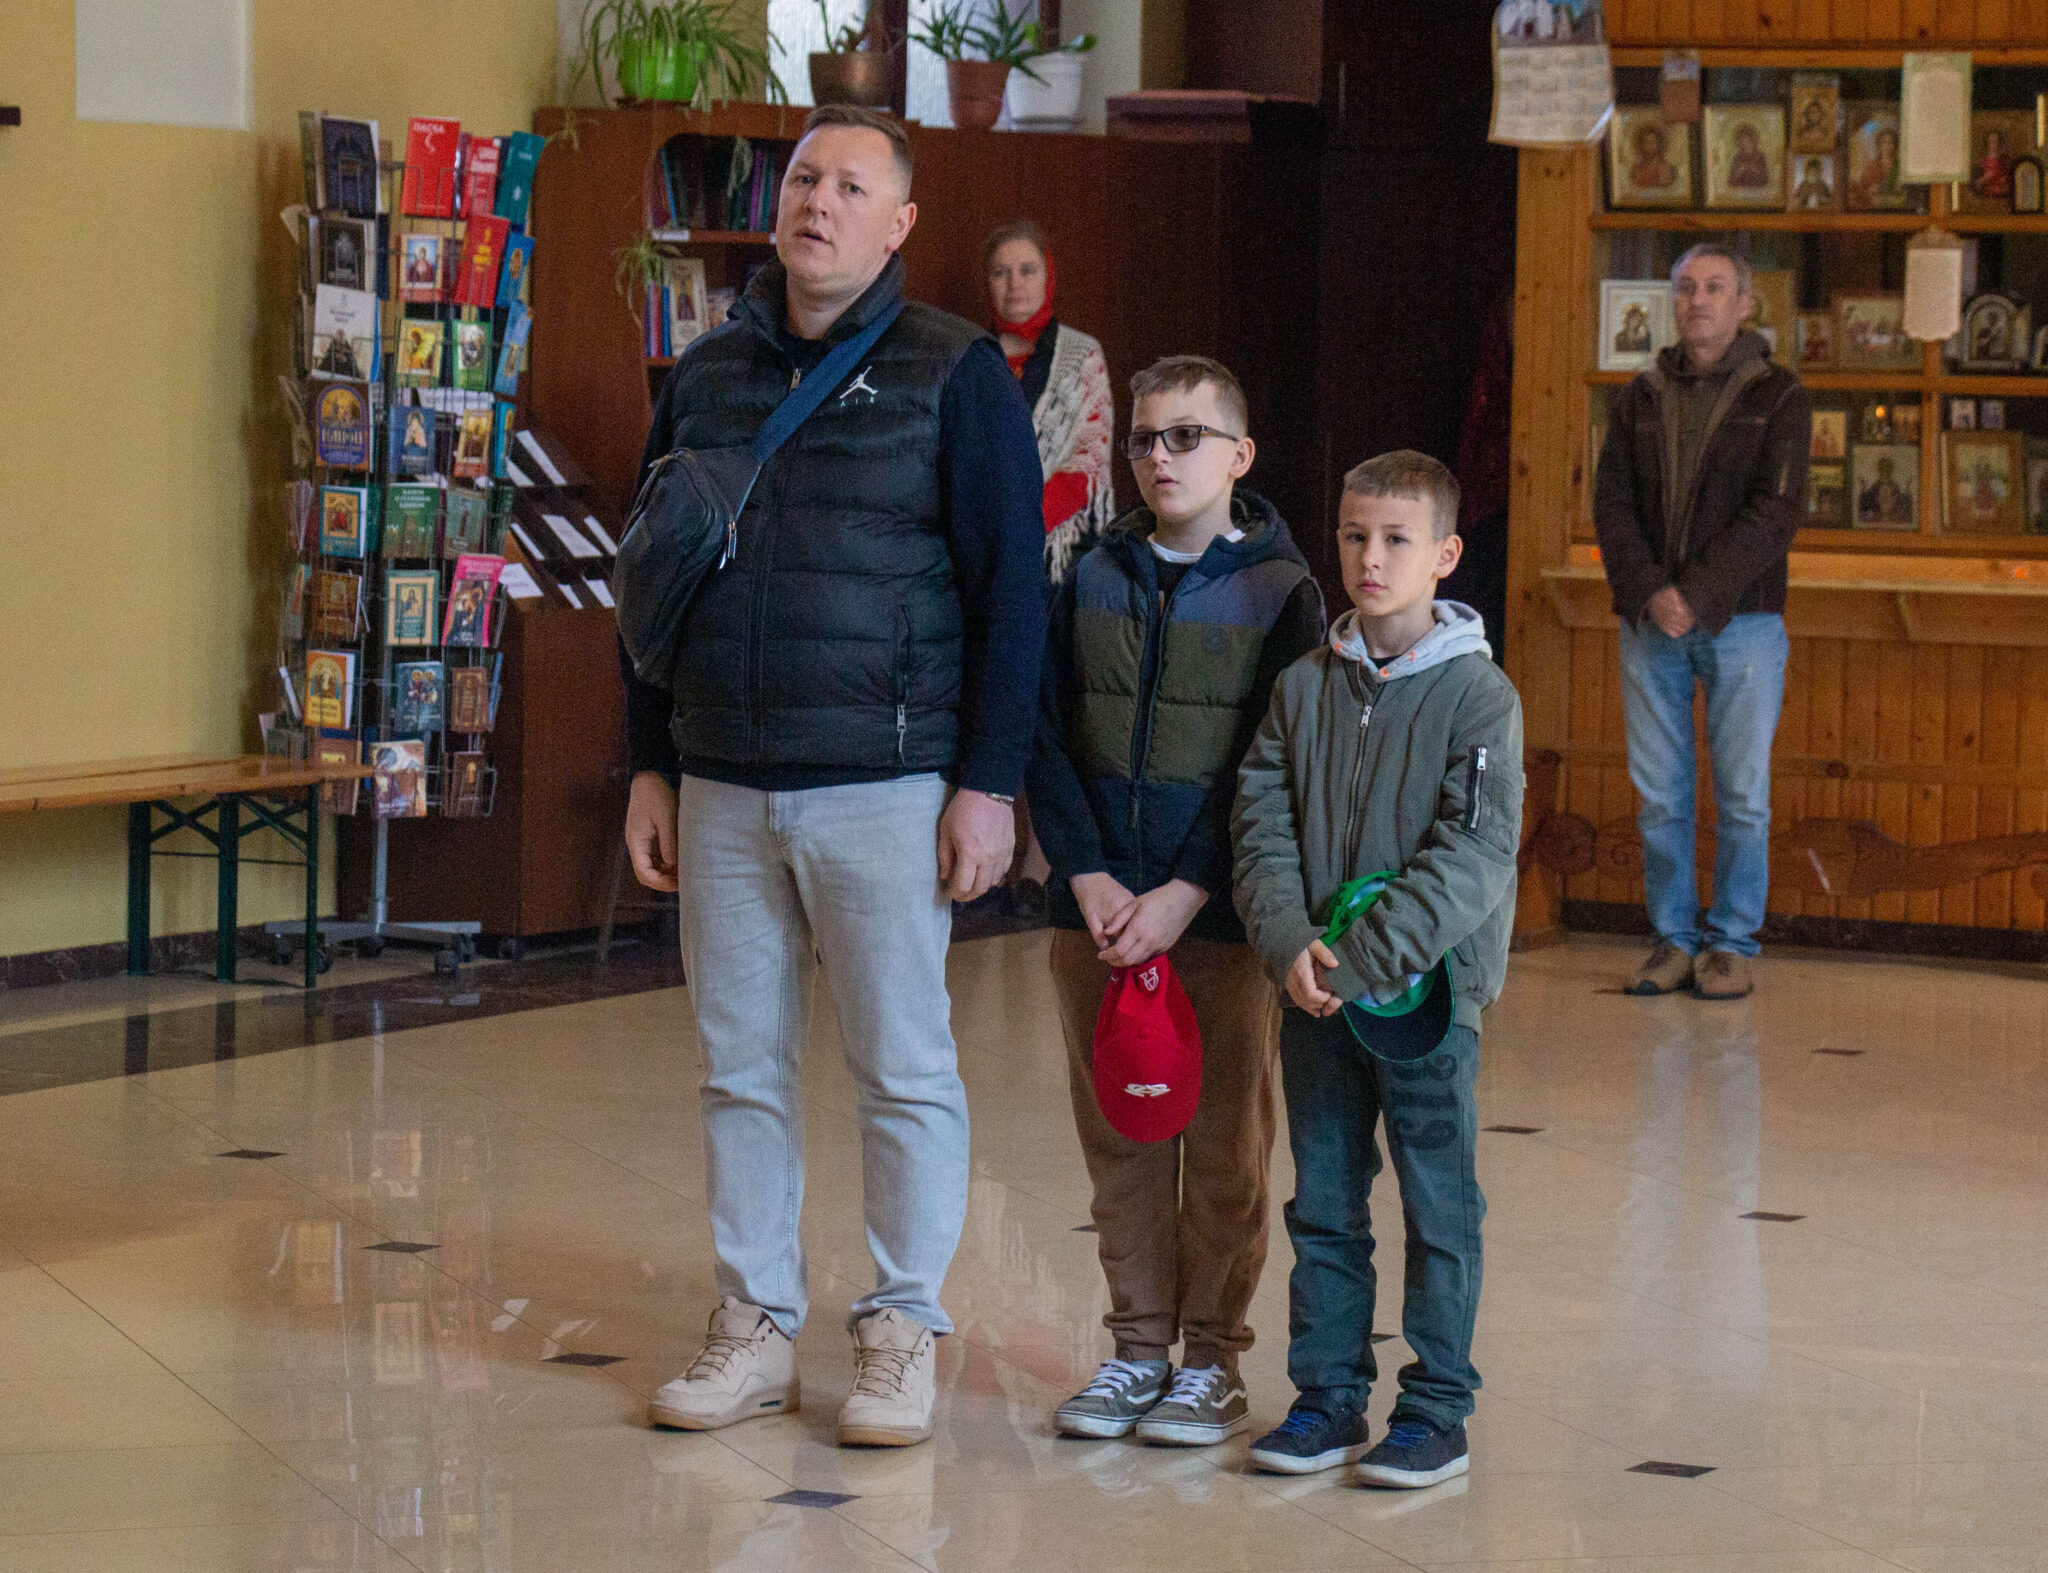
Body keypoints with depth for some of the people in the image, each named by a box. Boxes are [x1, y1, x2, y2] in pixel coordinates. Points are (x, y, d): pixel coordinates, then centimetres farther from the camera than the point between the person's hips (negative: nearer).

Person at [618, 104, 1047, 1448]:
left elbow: (1010, 587, -5)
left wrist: (989, 783, -10)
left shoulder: (955, 375, -2)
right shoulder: (706, 375, 11)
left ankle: (903, 1334, 13)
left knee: (903, 1072, 2)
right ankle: (757, 1327, 19)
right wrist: (651, 767, 11)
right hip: (723, 790, 4)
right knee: (742, 1070, 9)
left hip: (886, 790, -4)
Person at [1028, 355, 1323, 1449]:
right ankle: (1138, 1345, 18)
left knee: (1223, 1145, 2)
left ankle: (1212, 1358, 12)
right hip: (1097, 912, 3)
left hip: (1222, 918, -3)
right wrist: (1090, 878, -7)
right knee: (1118, 1139, 8)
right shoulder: (1093, 579, 7)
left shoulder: (1280, 591, -2)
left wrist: (1185, 894, -14)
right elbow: (1047, 738, 5)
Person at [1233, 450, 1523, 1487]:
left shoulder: (1479, 694, -7)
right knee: (1323, 1204, 11)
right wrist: (1290, 944, -14)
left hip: (1428, 991, -4)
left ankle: (1437, 1410, 11)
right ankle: (1327, 1393, 21)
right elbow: (1261, 821, 3)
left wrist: (1366, 962, -20)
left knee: (1439, 1207, 3)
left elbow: (1473, 855, -14)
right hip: (1314, 998, 4)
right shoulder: (1304, 687, 6)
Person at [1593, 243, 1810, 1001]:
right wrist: (1649, 594, -12)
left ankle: (1731, 945, 9)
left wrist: (1701, 598, -17)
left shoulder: (1777, 397, 1)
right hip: (1650, 623, 3)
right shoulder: (1639, 398, 11)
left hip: (1741, 619, -3)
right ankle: (1674, 939, 12)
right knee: (1658, 791, 3)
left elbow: (1775, 511, -9)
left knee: (1741, 790, -1)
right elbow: (1612, 505, 4)